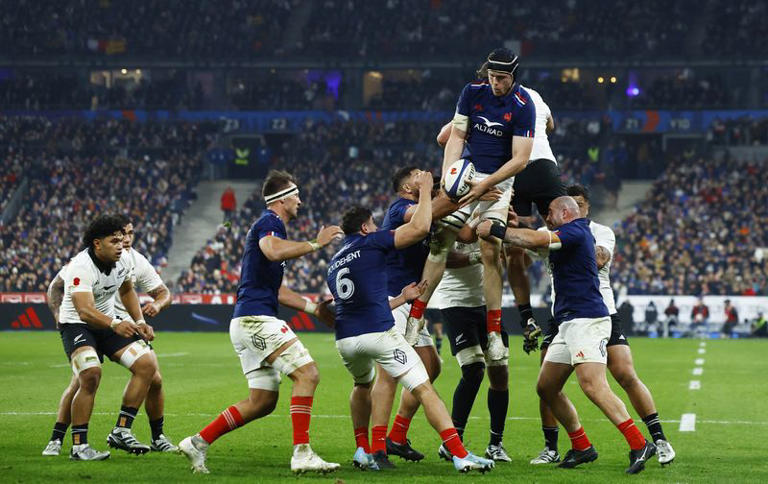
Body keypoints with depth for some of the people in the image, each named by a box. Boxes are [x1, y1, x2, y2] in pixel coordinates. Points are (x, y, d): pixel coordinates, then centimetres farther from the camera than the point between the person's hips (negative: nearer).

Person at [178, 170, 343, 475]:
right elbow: (274, 251, -31)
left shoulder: (268, 225, 26)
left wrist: (313, 308, 29)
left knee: (263, 402, 11)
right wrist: (315, 244, -21)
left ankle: (198, 442, 13)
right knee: (307, 373, -17)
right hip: (256, 319, -10)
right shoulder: (269, 222, -5)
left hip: (246, 322, 10)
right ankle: (302, 454, -22)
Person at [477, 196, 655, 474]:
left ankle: (640, 445, -26)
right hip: (569, 324, 11)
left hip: (586, 321, -11)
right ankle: (582, 448, 16)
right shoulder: (567, 237, 22)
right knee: (546, 388, 10)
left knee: (593, 386, -23)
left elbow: (536, 240, -23)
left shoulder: (575, 231, -9)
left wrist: (495, 230, -15)